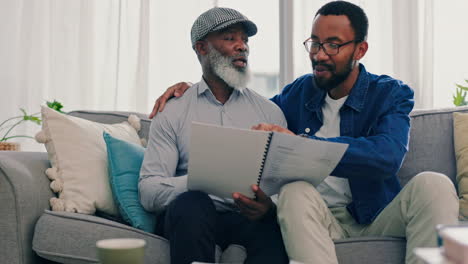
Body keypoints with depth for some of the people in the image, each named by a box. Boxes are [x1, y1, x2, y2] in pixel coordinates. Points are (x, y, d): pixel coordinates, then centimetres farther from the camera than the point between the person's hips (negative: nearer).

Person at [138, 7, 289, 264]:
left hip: (249, 217, 0)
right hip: (190, 215, 1)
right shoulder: (172, 114, 8)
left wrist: (270, 203, -22)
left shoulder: (270, 112, 14)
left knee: (276, 221, -35)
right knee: (191, 203, -35)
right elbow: (148, 192, -2)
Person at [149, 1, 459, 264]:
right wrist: (192, 90, 12)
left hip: (376, 218, -1)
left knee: (433, 184, -30)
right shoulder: (301, 92, 11)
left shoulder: (391, 94, -1)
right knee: (295, 190, -33)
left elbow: (388, 155, -23)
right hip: (320, 220, 2)